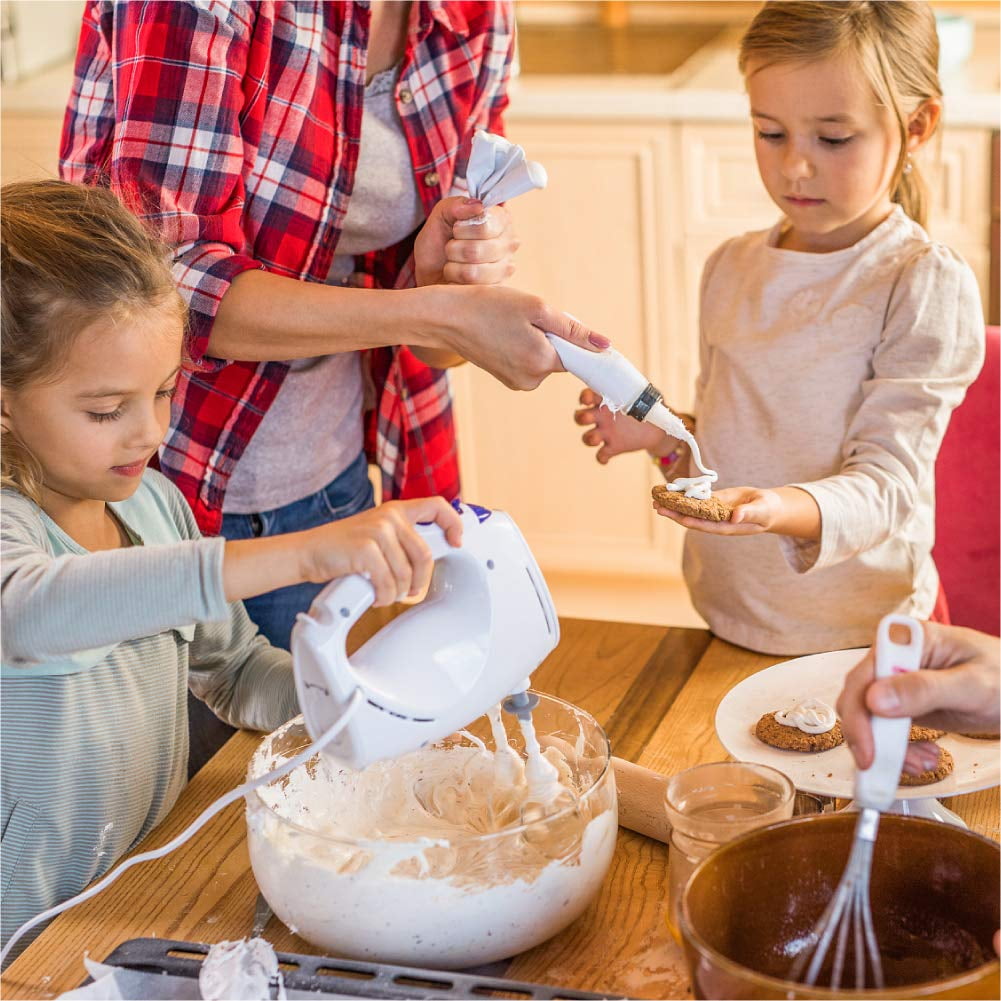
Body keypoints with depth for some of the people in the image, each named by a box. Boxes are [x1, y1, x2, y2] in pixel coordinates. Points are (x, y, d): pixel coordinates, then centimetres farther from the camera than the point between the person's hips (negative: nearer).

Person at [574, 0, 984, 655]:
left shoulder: (928, 286, -16)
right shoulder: (731, 269, 2)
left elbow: (886, 483, -21)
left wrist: (784, 510, -40)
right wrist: (663, 438, -9)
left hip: (861, 633, -5)